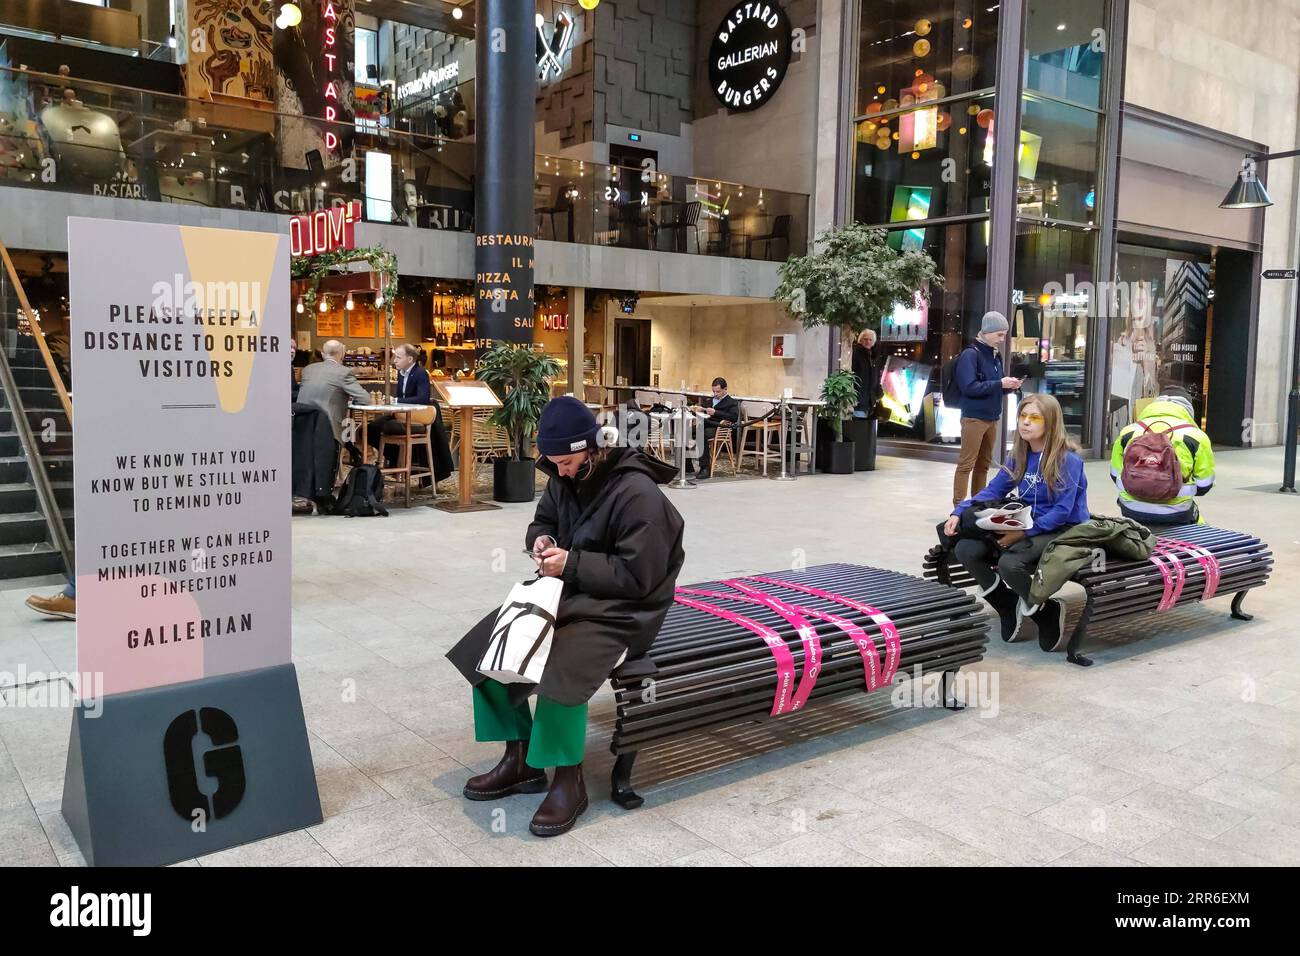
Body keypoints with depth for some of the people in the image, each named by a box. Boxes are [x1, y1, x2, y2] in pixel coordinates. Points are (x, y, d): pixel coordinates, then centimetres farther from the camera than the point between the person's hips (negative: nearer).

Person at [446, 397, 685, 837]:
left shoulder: (637, 494, -22)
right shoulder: (565, 479, 1)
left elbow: (637, 577, -23)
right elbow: (543, 521, 19)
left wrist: (571, 563, -23)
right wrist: (542, 540, -5)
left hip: (623, 610, -8)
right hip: (572, 592, 9)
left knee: (562, 667, -32)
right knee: (489, 643, -3)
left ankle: (568, 779, -10)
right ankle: (520, 757, 10)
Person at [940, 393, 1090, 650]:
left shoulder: (1068, 460, -13)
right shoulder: (1018, 457, 7)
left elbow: (1062, 511, -20)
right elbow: (992, 491, 8)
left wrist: (1024, 532, -28)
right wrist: (959, 512, -7)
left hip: (1062, 531, -7)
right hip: (1027, 528, 7)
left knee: (1009, 563, -35)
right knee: (965, 550, -15)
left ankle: (1048, 612, -3)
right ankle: (1010, 606, 6)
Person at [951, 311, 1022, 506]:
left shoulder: (995, 354, 13)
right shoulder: (970, 354, -11)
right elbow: (969, 387, -19)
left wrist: (1008, 386, 2)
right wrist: (999, 384, -19)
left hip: (993, 417, 8)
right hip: (974, 418, -8)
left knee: (984, 465, 14)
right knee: (966, 464, -5)